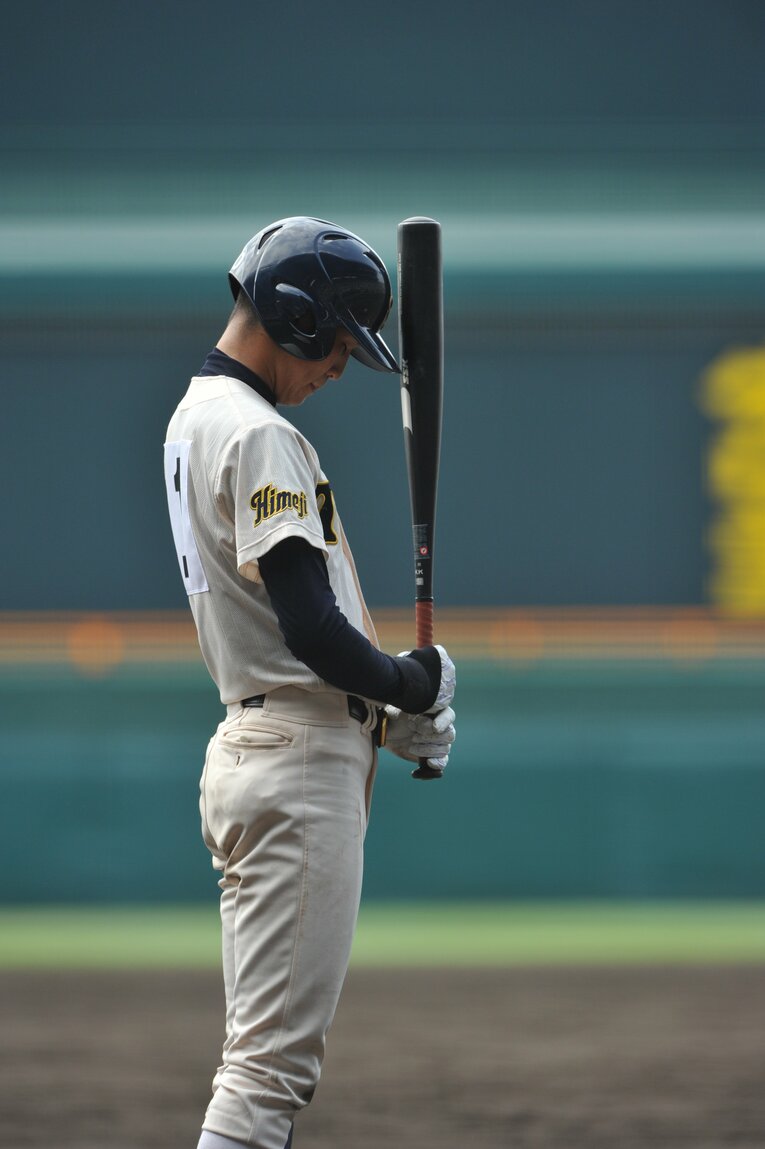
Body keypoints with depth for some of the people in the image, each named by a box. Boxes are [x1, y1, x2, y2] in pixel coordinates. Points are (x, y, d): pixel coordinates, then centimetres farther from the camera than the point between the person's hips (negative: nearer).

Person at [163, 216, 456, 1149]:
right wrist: (414, 686, -4)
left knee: (264, 1054, 13)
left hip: (246, 748, 10)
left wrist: (390, 715, 12)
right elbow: (311, 629, -22)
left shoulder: (195, 417, 17)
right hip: (301, 764, -10)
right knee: (275, 1058, -12)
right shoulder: (260, 437, -15)